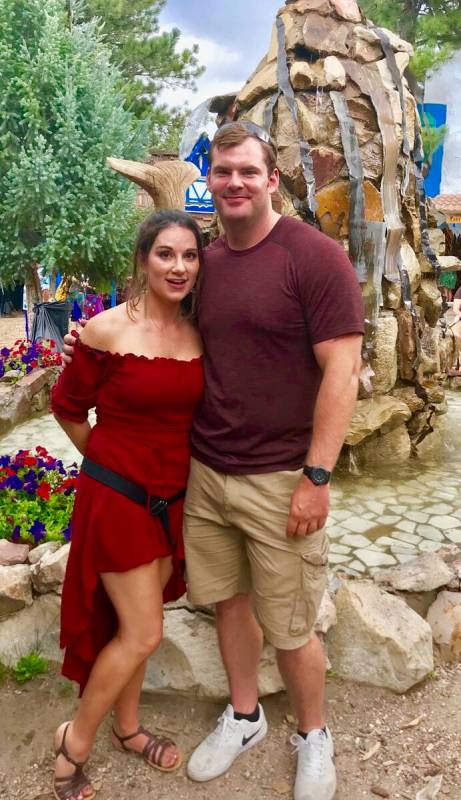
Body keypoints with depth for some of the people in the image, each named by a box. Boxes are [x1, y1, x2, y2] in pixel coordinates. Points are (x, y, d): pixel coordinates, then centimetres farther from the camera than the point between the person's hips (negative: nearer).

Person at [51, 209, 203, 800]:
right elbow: (67, 408, -3)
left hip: (170, 496, 5)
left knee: (134, 624, 19)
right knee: (142, 634, 0)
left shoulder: (196, 333, -1)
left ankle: (127, 728, 41)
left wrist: (163, 467, 8)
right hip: (117, 496, -5)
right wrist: (112, 463, 7)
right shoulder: (108, 329, -16)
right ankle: (75, 739, 26)